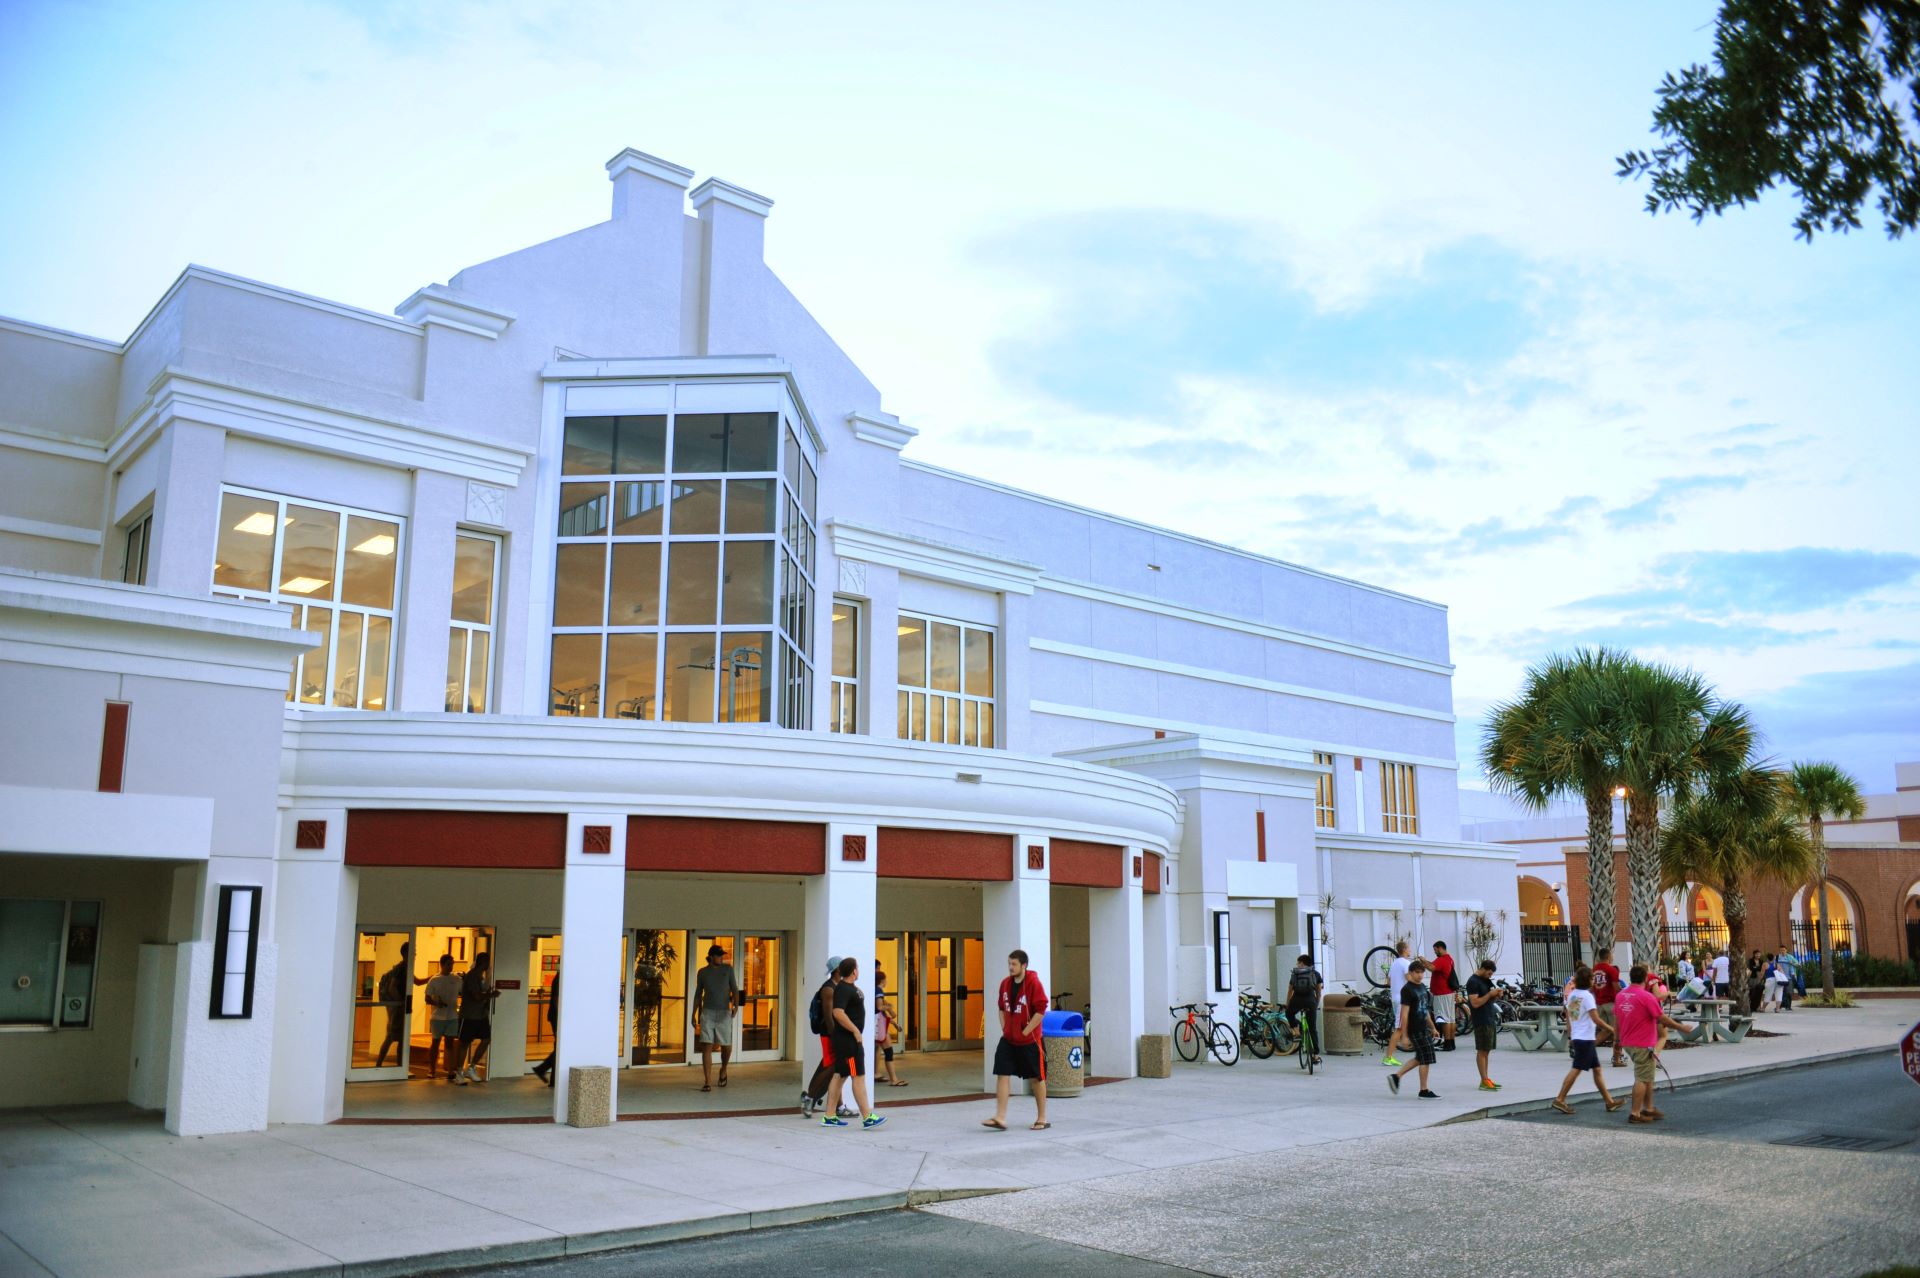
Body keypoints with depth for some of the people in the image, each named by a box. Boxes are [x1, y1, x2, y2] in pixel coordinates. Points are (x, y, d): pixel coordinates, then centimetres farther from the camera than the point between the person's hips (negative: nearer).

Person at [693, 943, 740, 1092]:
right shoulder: (702, 972, 3)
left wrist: (736, 1005, -20)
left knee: (726, 1046, 4)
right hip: (707, 1013, 0)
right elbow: (698, 995, 11)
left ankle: (723, 1070, 34)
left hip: (724, 1014, 0)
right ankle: (707, 1082, -8)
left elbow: (734, 989, -3)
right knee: (707, 1047, -9)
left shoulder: (728, 968, 0)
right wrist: (694, 1015, 10)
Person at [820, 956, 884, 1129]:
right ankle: (868, 1118, -7)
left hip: (849, 1039, 10)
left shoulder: (851, 987, 14)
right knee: (858, 1077, -8)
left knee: (840, 1076, 12)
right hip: (848, 1039, -10)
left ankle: (830, 1117, 16)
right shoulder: (843, 989, -18)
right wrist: (855, 1031, -24)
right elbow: (838, 1012, -29)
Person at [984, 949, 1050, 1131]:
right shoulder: (1005, 983, 4)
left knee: (1037, 1078, 7)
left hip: (1029, 1040, -5)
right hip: (1008, 1039, 5)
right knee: (1002, 1075, -4)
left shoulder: (1034, 983, -15)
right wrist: (1004, 1028, 6)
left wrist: (1025, 1032, -16)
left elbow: (1040, 1010, -17)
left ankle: (1042, 1119, 20)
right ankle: (1000, 1118, -2)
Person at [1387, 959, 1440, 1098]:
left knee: (1420, 1058, 14)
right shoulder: (1407, 989, -14)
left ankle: (1396, 1076, 21)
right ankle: (1424, 1091, 7)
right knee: (1426, 1059, -3)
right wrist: (1404, 1035, -18)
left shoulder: (1422, 986, 13)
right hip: (1415, 1030, -9)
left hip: (1424, 1028, 9)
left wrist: (1433, 1028, 21)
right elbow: (1404, 1014, -16)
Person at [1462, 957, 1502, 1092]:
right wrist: (1490, 994, -20)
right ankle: (1484, 1081, -3)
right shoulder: (1473, 982, -13)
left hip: (1490, 1019, 9)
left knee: (1486, 1050, 11)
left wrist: (1496, 995, 2)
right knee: (1482, 1050, -5)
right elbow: (1475, 1003, -20)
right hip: (1481, 1021, -9)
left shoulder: (1487, 980, 14)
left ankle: (1486, 1079, 16)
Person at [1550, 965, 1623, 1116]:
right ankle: (1560, 1100, -6)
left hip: (1576, 1037, 8)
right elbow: (1596, 1019, -19)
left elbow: (1568, 1018, 14)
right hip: (1586, 1039, -8)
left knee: (1597, 1069, 13)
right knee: (1576, 1069, -6)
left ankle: (1609, 1101, 19)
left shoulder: (1572, 995, 10)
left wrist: (1570, 1037, 19)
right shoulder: (1587, 996, -14)